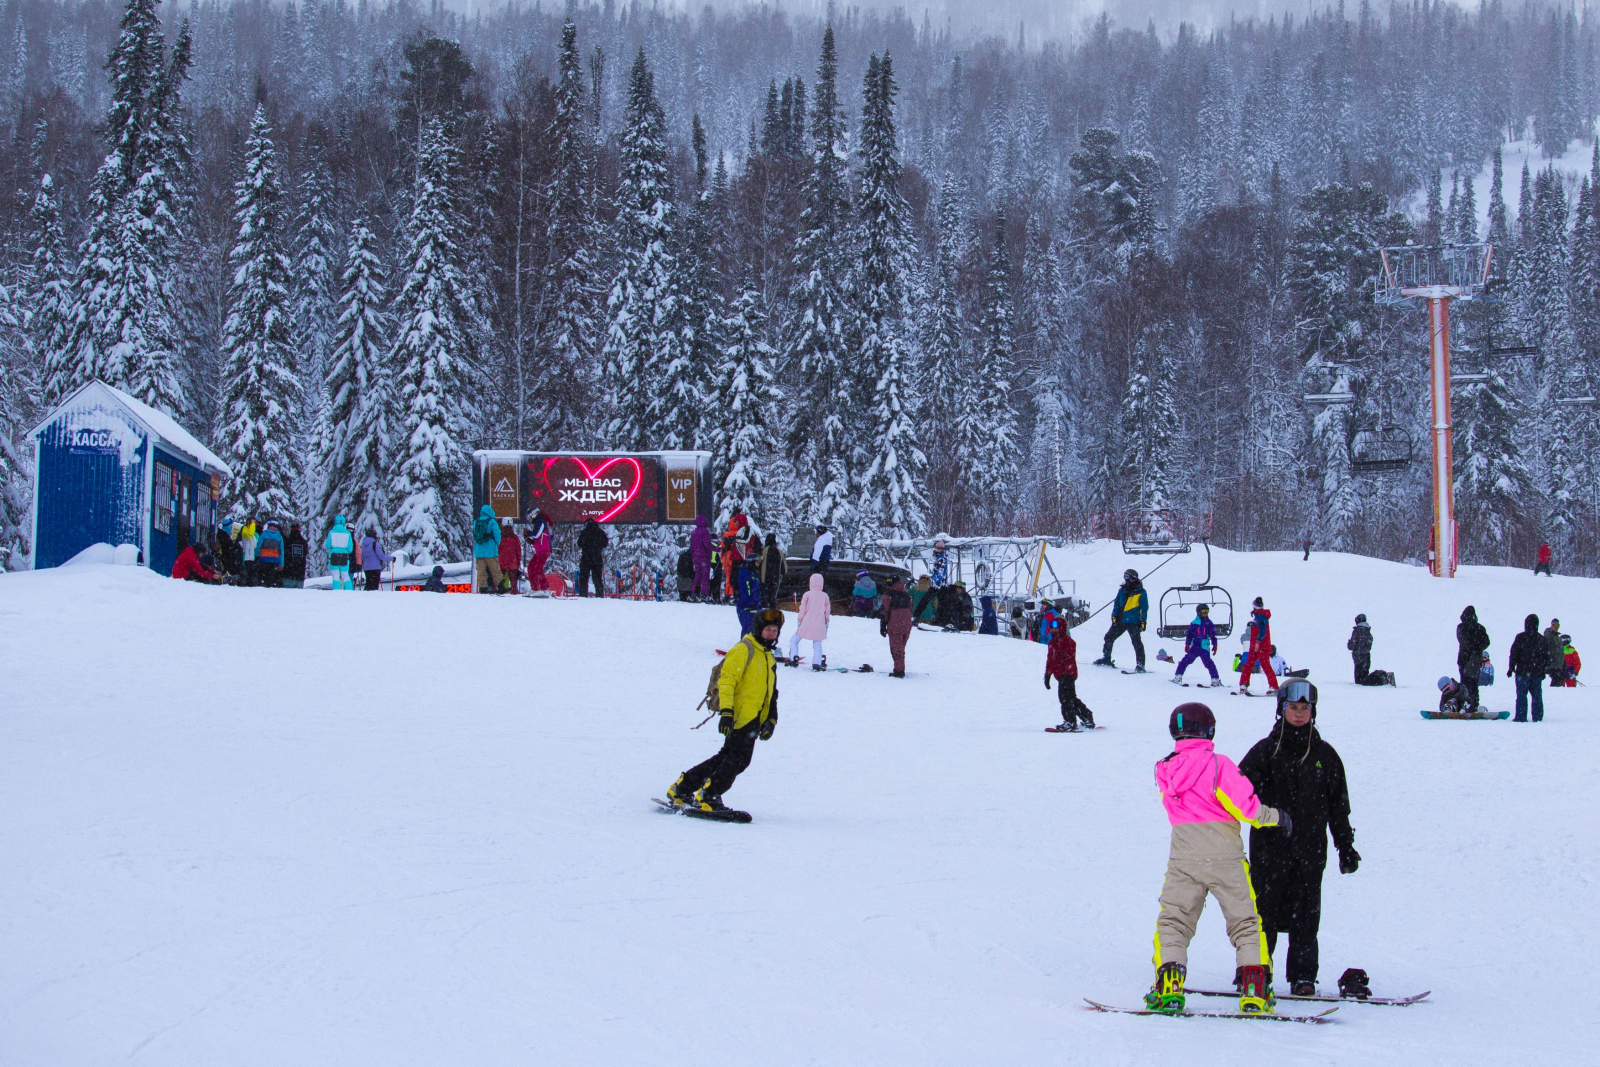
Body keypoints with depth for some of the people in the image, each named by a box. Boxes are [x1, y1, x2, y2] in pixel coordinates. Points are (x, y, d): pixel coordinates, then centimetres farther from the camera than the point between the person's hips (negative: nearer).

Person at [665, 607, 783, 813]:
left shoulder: (769, 658, 22)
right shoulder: (743, 650, -7)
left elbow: (771, 694, 29)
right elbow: (727, 680, -15)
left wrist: (771, 719, 16)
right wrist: (726, 712, -25)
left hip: (753, 719, 9)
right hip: (739, 716, -9)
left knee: (728, 757, 8)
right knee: (737, 758, -14)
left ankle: (681, 789, 15)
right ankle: (707, 797, -8)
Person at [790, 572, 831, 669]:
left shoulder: (807, 594, -4)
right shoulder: (825, 596, 2)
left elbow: (802, 610, -3)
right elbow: (827, 612, 9)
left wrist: (799, 621, 7)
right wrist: (826, 623, 20)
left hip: (806, 624, -2)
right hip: (819, 626, 2)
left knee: (794, 640, 13)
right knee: (817, 645, 10)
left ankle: (794, 659, 0)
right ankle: (817, 663, -7)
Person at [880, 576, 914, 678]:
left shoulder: (888, 595, -4)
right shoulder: (907, 595, 13)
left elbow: (884, 611, -7)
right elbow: (911, 611, 19)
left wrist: (882, 626, -3)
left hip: (895, 626, -5)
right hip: (907, 626, 5)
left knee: (896, 649, -1)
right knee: (901, 648, 16)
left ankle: (899, 670, -6)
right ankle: (901, 669, 18)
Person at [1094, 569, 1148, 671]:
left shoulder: (1140, 592, -1)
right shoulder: (1122, 590, 14)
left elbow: (1144, 608, -1)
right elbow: (1117, 604, 16)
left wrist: (1143, 621, -8)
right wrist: (1114, 616, 4)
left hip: (1133, 622, -6)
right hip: (1120, 620, 6)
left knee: (1136, 641, -14)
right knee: (1109, 637, 8)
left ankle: (1141, 665, -12)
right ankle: (1106, 659, 22)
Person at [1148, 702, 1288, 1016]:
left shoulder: (1166, 770, 4)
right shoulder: (1218, 765, -10)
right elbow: (1246, 808, -12)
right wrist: (1276, 818, 4)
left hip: (1183, 859, 2)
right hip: (1225, 859, -2)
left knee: (1173, 921, 9)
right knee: (1245, 921, 8)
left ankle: (1169, 986, -7)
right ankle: (1254, 989, -2)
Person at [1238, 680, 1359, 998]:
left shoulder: (1324, 755, 10)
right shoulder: (1266, 750, 3)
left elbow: (1338, 805, 14)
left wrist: (1346, 846, 13)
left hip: (1310, 849, 1)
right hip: (1269, 846, -1)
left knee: (1305, 915, 1)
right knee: (1264, 911, -1)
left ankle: (1303, 977, 5)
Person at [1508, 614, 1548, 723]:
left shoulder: (1520, 637, -6)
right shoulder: (1542, 639, 6)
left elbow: (1514, 653, -7)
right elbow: (1547, 656, 12)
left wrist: (1511, 668, -1)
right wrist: (1545, 670, 20)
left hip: (1523, 672, -4)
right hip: (1537, 673, 4)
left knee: (1522, 694, -2)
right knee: (1537, 695, 8)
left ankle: (1521, 717, -6)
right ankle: (1538, 717, 8)